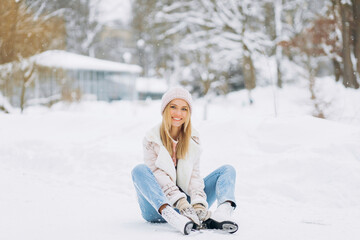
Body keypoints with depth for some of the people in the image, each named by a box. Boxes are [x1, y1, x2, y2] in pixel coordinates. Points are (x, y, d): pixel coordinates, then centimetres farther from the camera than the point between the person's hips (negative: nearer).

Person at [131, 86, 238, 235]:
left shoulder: (193, 138, 7)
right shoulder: (152, 139, -4)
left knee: (227, 170, -6)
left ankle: (223, 212, -40)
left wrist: (199, 203, -23)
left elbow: (194, 174, -3)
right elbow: (158, 176, -15)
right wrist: (180, 202, -31)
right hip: (158, 207, -3)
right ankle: (172, 217, -54)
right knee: (140, 170, -28)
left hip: (187, 200, 3)